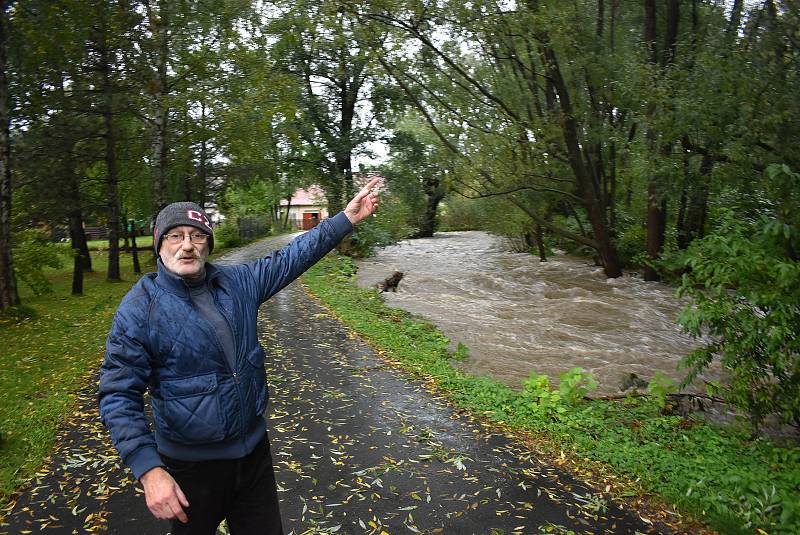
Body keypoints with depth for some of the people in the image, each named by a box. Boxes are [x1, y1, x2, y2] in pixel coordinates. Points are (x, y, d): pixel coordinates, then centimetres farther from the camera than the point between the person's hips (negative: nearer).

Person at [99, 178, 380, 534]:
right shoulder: (140, 307, -16)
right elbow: (118, 395, -16)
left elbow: (292, 257, 3)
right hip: (191, 464, -4)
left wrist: (347, 218, 0)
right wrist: (148, 469, -24)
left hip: (254, 447, 4)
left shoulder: (238, 282, -2)